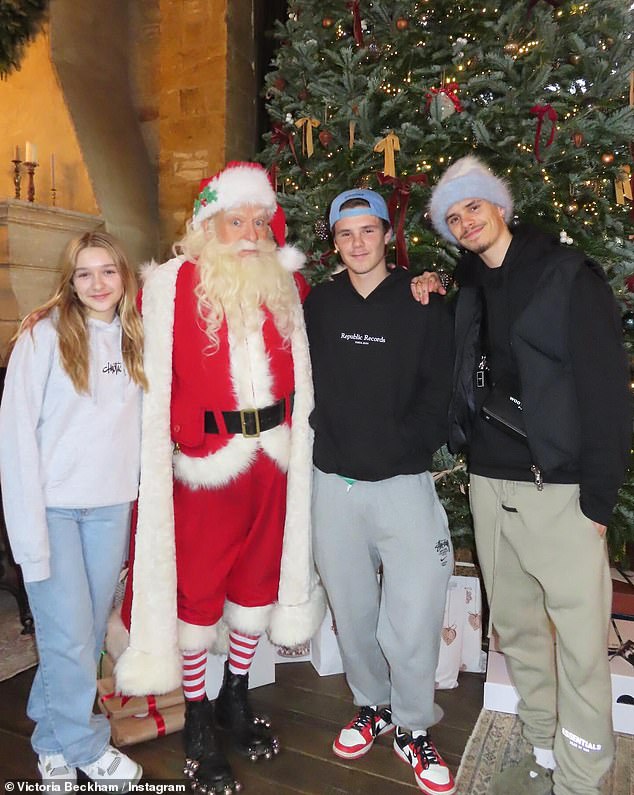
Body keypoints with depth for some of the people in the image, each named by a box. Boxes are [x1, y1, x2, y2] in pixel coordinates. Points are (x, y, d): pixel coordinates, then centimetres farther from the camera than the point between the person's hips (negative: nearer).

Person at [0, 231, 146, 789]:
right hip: (52, 506, -4)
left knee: (91, 632, 12)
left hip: (112, 506, 4)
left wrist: (135, 494, 1)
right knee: (69, 637, 1)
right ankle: (87, 746, 26)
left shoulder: (133, 339, 7)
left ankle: (52, 740, 35)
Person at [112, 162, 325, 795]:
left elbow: (298, 372, 16)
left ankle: (235, 696, 41)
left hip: (274, 457, 5)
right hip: (205, 460, -4)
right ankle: (197, 722, 31)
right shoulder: (174, 284, -7)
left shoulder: (284, 286, 7)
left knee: (259, 576, 17)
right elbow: (154, 379, -9)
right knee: (197, 586, 8)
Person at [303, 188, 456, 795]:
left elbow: (437, 393, 0)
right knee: (352, 612, 14)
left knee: (413, 619, -2)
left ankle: (413, 730, 23)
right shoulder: (317, 304, 8)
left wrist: (404, 446, -9)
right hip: (333, 482, 2)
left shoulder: (424, 304, 3)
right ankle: (373, 707, 38)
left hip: (403, 482, -2)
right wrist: (323, 441, -3)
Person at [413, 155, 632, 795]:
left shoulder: (569, 275, -5)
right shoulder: (469, 287, 13)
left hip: (560, 489, -5)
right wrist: (428, 304, 6)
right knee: (515, 630, 15)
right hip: (489, 484, 6)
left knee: (579, 642, 1)